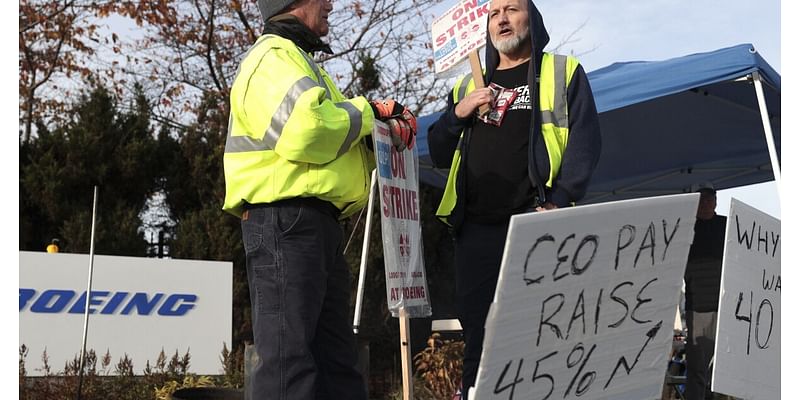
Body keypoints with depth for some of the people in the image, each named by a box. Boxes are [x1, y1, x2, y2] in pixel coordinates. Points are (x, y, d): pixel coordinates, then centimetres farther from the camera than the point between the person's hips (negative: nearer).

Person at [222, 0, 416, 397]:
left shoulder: (294, 60, 28)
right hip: (285, 220, -11)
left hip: (313, 222, 11)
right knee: (289, 353, -14)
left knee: (335, 356, 10)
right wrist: (367, 112, -7)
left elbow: (332, 144, 27)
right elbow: (304, 131, -23)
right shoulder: (274, 56, -5)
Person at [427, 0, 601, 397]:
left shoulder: (563, 73, 11)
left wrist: (559, 202, -14)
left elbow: (585, 142, -1)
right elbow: (438, 154, 21)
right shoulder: (469, 86, 24)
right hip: (475, 227, 4)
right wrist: (457, 114, 2)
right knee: (477, 332, 3)